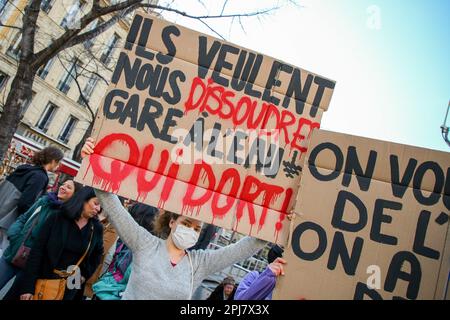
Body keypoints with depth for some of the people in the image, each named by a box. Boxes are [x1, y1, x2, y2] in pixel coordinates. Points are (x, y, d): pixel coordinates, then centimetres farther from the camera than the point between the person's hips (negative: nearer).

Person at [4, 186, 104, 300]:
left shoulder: (97, 228, -1)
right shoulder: (57, 218, -8)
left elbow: (97, 253, 17)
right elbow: (37, 250, -10)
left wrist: (85, 275, 7)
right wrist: (28, 286, -14)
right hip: (41, 280, -1)